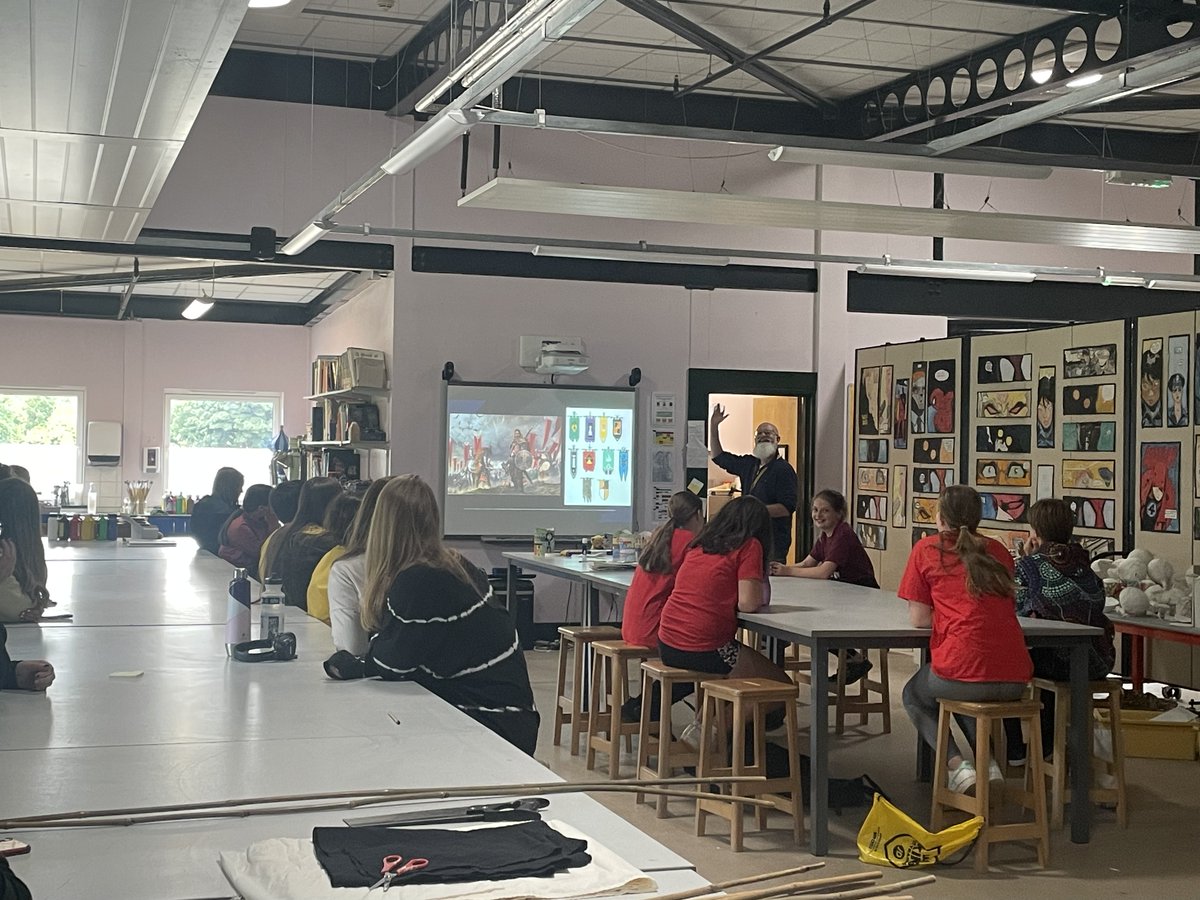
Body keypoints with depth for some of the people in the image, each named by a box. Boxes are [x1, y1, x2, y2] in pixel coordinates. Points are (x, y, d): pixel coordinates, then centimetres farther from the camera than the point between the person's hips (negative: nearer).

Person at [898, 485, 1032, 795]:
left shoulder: (927, 548, 4)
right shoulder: (997, 550, 14)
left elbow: (918, 619, 3)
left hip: (962, 672, -5)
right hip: (1015, 682, 5)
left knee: (914, 696, 29)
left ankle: (958, 766, 9)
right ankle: (988, 762, 17)